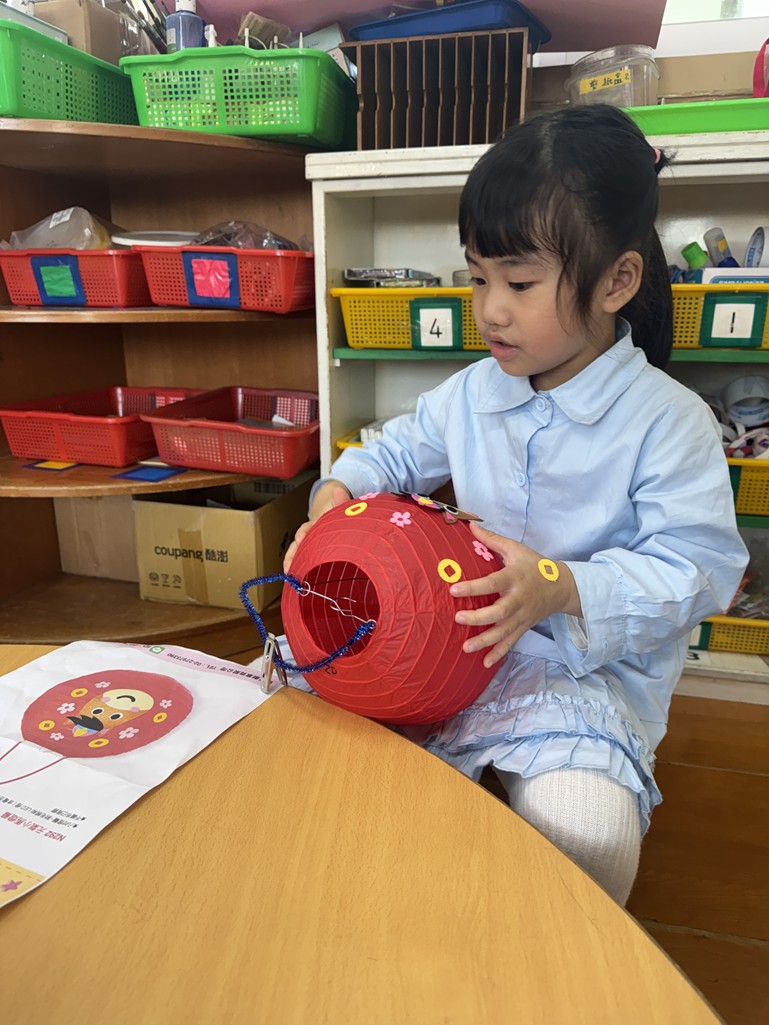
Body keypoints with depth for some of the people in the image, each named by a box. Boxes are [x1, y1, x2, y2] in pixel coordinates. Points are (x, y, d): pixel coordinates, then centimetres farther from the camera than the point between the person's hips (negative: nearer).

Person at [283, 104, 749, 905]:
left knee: (586, 833, -29)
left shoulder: (668, 420, -12)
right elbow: (393, 454, 18)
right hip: (457, 649, 5)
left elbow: (698, 568, -14)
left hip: (592, 672, -4)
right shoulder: (468, 396, 3)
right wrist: (338, 494, -5)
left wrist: (562, 589, -28)